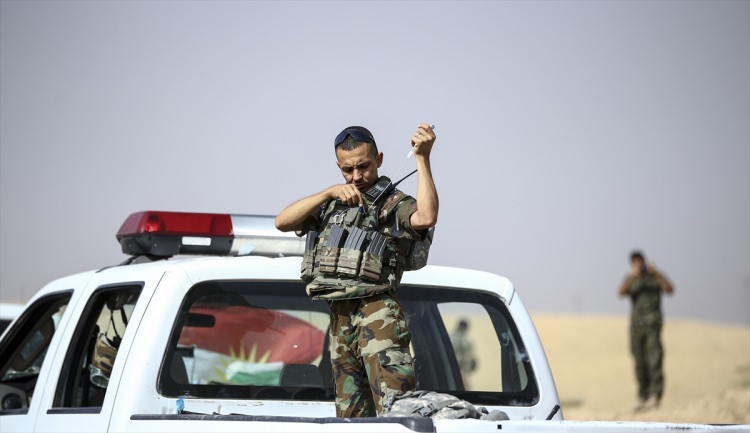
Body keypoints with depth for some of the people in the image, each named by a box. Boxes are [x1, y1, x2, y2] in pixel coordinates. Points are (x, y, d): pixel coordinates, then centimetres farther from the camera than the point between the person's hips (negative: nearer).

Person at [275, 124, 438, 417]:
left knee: (395, 404, -21)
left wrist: (422, 158, -20)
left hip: (376, 313, -7)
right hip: (339, 316, 7)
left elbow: (426, 217, -19)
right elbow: (282, 222, 9)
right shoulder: (331, 204, 23)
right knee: (350, 412, 8)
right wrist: (330, 192, -2)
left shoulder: (393, 204, 4)